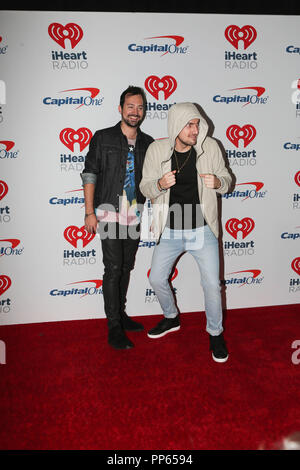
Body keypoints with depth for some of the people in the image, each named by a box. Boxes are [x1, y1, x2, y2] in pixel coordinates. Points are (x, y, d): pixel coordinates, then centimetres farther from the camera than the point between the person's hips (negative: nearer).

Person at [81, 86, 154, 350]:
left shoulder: (148, 143, 9)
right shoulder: (103, 138, -2)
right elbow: (90, 176, -4)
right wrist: (90, 212, -10)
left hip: (135, 216, 4)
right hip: (109, 215, -4)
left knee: (127, 268, 13)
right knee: (113, 269, -6)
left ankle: (120, 313, 29)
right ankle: (114, 327, 3)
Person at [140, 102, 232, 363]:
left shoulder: (210, 146, -8)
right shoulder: (157, 150, -7)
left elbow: (226, 179, 2)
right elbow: (145, 187, -2)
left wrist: (218, 182, -23)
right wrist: (160, 184, -25)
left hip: (202, 230, -1)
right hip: (170, 231, 2)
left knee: (212, 284, 0)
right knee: (157, 278, 12)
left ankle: (215, 333, 26)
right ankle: (172, 318, 41)